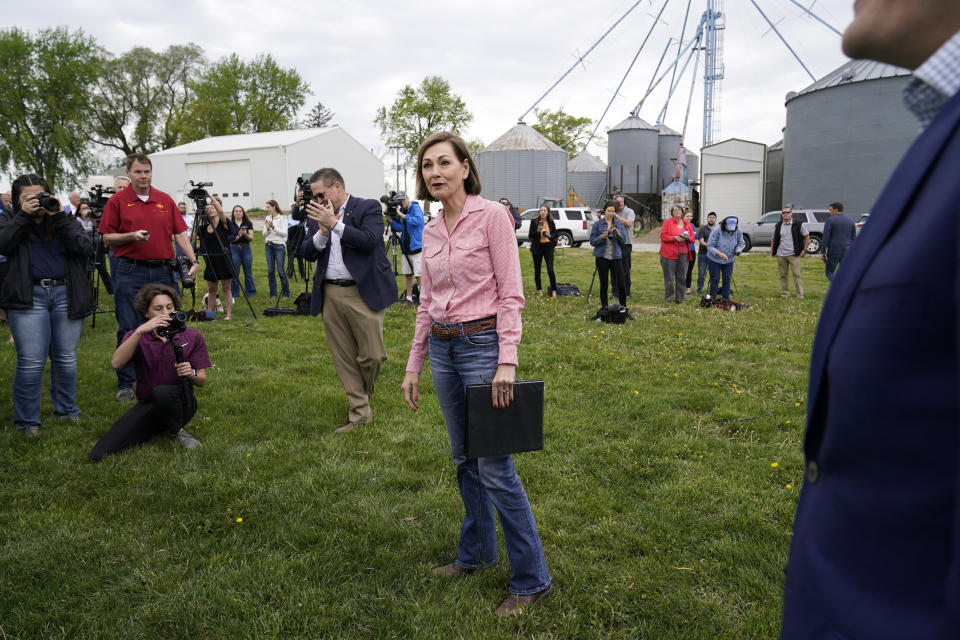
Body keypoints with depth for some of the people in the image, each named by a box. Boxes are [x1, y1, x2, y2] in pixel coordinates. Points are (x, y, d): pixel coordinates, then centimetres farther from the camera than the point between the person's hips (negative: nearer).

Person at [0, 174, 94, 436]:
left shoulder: (64, 220, 12)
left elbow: (85, 248, -5)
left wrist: (60, 216, -9)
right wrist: (24, 216, -11)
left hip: (66, 294, 2)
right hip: (27, 298, -2)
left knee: (66, 357, 8)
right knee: (31, 362, -5)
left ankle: (67, 411, 23)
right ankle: (26, 421, 8)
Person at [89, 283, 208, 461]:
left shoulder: (192, 336, 0)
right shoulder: (137, 337, 1)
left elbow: (202, 380, 1)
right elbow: (116, 363, -20)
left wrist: (191, 374, -22)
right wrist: (139, 331, -31)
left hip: (180, 403, -2)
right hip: (147, 405, 2)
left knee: (161, 392, -39)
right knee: (99, 455, -14)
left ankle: (177, 432, -8)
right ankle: (158, 428, 8)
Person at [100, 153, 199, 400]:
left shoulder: (165, 200, 10)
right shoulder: (117, 201, 2)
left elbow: (180, 233, 7)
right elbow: (107, 238, 1)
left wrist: (192, 260, -6)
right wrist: (132, 236, -16)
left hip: (162, 271, 3)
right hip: (130, 271, -3)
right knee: (128, 328, 0)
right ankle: (125, 383, 9)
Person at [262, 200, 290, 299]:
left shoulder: (282, 218, -2)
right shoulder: (267, 218, 11)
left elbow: (284, 233, -11)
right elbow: (264, 234, 9)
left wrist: (273, 227, -19)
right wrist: (267, 228, -11)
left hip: (279, 246, -4)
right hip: (268, 245, 5)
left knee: (281, 271, -6)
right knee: (270, 271, 3)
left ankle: (286, 293, 6)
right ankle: (273, 294, 11)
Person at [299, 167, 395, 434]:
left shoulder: (369, 208, -2)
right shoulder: (317, 216, 13)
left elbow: (369, 241, -17)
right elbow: (306, 253, 7)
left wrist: (334, 224, -17)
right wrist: (322, 231, -9)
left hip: (363, 292, -5)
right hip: (330, 295, 5)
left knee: (371, 354, -2)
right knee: (344, 358, 7)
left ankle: (364, 397, 29)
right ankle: (360, 413, 18)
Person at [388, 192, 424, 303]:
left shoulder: (415, 208, -5)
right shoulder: (401, 211, 12)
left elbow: (417, 221, -23)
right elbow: (399, 228, 7)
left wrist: (402, 215, -22)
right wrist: (390, 218, -5)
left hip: (417, 246, -7)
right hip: (406, 248, 7)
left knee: (419, 274, -11)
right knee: (407, 273, 10)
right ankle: (409, 297, 19)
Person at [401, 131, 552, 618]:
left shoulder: (491, 216, -9)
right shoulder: (430, 233, 10)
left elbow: (510, 294, -12)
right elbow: (427, 303, 15)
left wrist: (507, 361, -19)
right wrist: (414, 365, 14)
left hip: (483, 343, -7)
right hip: (442, 348, 7)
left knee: (494, 467, -4)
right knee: (464, 460, 17)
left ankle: (531, 580, 10)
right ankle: (476, 554, 34)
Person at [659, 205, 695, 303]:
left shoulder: (688, 224, 13)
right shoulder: (667, 222, 0)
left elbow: (692, 238, 12)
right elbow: (663, 236, -7)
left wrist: (686, 238, -11)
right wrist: (675, 238, -19)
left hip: (683, 254, 4)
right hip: (669, 254, -4)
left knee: (681, 277, 6)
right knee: (669, 277, -2)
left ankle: (679, 298, 15)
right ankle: (668, 297, 8)